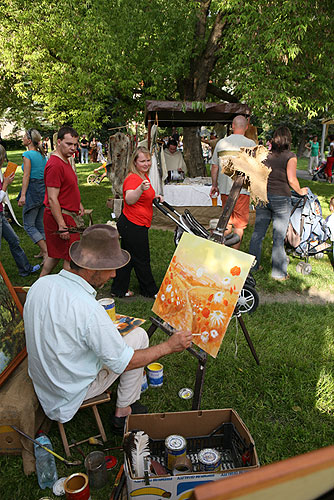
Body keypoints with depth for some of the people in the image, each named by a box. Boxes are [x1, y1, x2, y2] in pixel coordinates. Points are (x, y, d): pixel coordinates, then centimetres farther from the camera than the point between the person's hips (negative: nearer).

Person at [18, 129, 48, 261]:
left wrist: (23, 195, -18)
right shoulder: (42, 154, 11)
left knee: (28, 225, 0)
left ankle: (46, 251, -8)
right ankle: (43, 251, 22)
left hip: (33, 190, -8)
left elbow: (26, 176, -17)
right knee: (39, 223, 16)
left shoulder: (27, 154, -11)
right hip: (44, 190, 8)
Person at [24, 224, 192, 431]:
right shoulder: (89, 310, -34)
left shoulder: (40, 284, -12)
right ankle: (123, 413, 15)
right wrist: (168, 346, -12)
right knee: (139, 335, 1)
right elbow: (122, 363, -23)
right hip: (74, 391, -7)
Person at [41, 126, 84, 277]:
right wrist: (62, 226, -25)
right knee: (71, 258, 0)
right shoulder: (55, 165, -20)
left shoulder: (65, 161, 13)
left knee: (56, 254, 20)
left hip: (68, 214, 10)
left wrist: (78, 203, 23)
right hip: (62, 217, -10)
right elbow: (52, 199, -24)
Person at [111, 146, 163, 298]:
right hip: (134, 226, -10)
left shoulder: (144, 176, 11)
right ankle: (151, 291, 23)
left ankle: (119, 289, 30)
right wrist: (140, 189, -54)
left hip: (128, 224, 10)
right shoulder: (133, 178, -20)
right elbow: (129, 200, -38)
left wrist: (154, 197, 11)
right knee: (142, 260, 6)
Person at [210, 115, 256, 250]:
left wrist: (214, 185, 20)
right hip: (242, 189, -4)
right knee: (240, 224, 5)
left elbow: (214, 167, 9)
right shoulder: (250, 144, -5)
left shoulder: (221, 143, 6)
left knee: (227, 221, 18)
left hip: (224, 188, 4)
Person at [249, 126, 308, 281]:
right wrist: (300, 191, 5)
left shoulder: (266, 155, 6)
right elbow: (292, 179, -12)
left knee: (258, 232, 12)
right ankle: (279, 273, 12)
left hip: (263, 197, 4)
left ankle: (253, 264, 21)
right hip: (281, 198, -4)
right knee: (279, 237, 3)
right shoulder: (290, 156, -6)